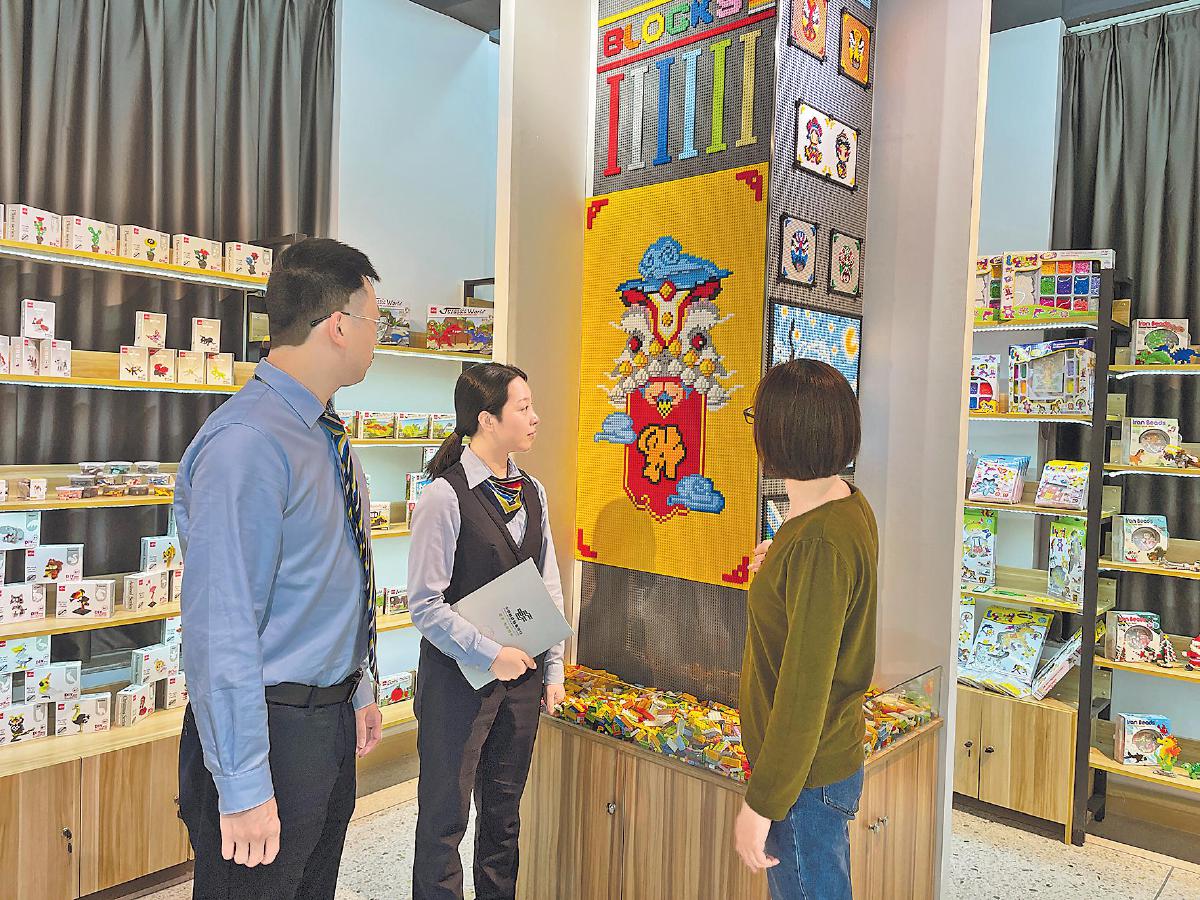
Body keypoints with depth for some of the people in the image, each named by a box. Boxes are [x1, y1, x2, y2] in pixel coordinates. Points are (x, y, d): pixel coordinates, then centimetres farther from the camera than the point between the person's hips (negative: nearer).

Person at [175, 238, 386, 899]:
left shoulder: (324, 435, 7)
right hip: (270, 726, -9)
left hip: (331, 719, 9)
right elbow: (220, 627, -26)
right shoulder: (246, 444, -24)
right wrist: (243, 788, -22)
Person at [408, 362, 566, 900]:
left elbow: (549, 589, 9)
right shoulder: (445, 496, -16)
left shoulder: (531, 492, 4)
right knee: (446, 815, 10)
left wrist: (553, 668, 7)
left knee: (503, 809, 20)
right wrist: (490, 655, -17)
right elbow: (425, 605, -16)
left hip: (521, 674, 6)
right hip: (459, 675, -6)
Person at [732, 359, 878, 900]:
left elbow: (804, 691, -27)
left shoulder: (817, 544, -28)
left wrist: (760, 803, -20)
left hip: (806, 774, -10)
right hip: (833, 751, 10)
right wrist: (780, 566, 12)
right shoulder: (849, 506, 3)